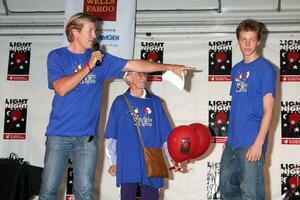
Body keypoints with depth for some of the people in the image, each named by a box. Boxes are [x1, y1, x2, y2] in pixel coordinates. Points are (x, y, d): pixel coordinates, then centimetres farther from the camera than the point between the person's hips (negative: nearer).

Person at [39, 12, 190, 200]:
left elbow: (135, 65, 6)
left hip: (87, 136, 2)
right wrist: (89, 66, -12)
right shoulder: (56, 56, 1)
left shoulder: (101, 58, 9)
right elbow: (61, 89, -14)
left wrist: (169, 67, 0)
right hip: (59, 133, -2)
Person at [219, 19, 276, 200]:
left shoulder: (266, 68, -7)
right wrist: (230, 137, 15)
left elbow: (269, 109, -12)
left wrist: (259, 143, -19)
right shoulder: (237, 69, 14)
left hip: (252, 144, -7)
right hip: (232, 142, 8)